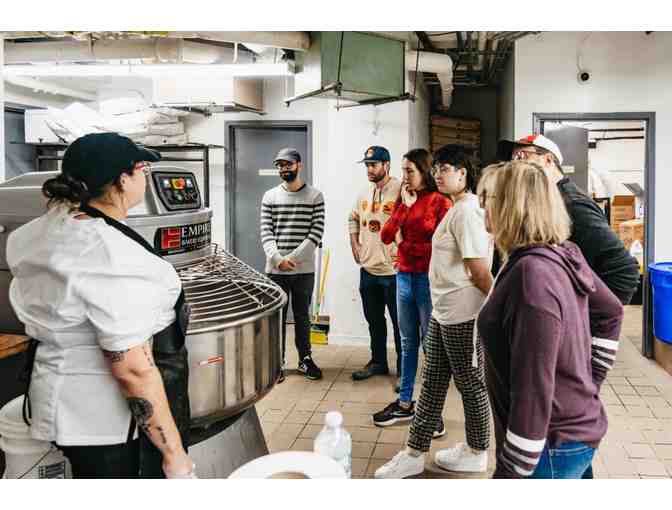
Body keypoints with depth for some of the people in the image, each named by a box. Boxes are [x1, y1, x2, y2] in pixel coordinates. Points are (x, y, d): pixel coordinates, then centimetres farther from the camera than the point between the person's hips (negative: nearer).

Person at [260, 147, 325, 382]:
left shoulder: (315, 196, 1)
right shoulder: (270, 196, 5)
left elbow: (317, 232, -7)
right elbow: (266, 232, 0)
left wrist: (293, 258, -14)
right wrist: (277, 258, -15)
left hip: (304, 269, -1)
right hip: (275, 270, 1)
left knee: (302, 316, 11)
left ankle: (305, 359, 25)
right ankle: (277, 363, 18)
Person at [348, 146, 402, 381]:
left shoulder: (401, 191, -13)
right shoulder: (364, 193, 10)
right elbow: (353, 219, 25)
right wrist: (354, 244, 15)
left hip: (393, 270, -7)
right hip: (367, 268, 7)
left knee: (399, 322, 3)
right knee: (374, 320, 19)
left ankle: (404, 370, 16)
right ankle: (378, 362, 34)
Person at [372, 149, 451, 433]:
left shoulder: (440, 202, -8)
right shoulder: (402, 199, 11)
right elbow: (385, 237, 1)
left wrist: (405, 244, -6)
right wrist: (405, 206, -6)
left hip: (429, 279, -6)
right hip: (404, 277, 6)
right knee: (408, 343, 14)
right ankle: (405, 404, 24)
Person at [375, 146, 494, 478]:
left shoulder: (467, 211, -18)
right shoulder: (457, 209, 14)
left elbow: (479, 270, -21)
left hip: (463, 314, -10)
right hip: (443, 312, 10)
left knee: (470, 383, 7)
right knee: (432, 381, 13)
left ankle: (476, 453, 26)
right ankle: (414, 454, 23)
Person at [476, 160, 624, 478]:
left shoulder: (532, 274, -28)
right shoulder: (563, 255, 0)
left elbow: (533, 388, -28)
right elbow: (611, 312, 15)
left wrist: (510, 471, -20)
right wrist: (589, 383, 15)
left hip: (552, 445, -8)